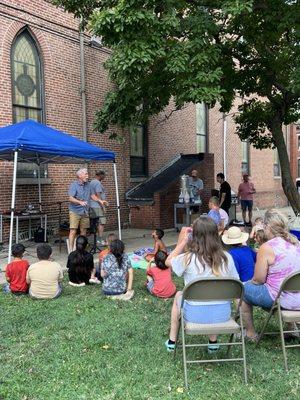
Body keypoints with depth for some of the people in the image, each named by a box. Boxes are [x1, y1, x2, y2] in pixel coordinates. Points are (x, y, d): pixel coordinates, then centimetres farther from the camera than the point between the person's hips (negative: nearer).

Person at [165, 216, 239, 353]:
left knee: (178, 295, 31)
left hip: (195, 315, -2)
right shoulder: (227, 257, -9)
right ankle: (213, 342, 42)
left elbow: (168, 261, 4)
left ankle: (172, 341, 40)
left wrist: (182, 242, 4)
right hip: (222, 315, 2)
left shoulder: (188, 258, -16)